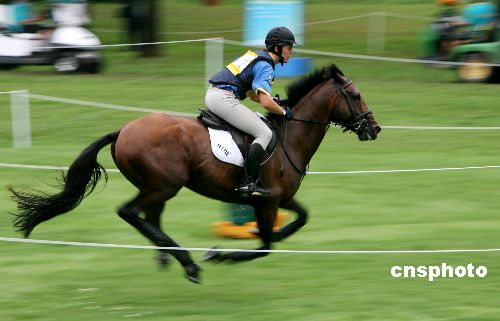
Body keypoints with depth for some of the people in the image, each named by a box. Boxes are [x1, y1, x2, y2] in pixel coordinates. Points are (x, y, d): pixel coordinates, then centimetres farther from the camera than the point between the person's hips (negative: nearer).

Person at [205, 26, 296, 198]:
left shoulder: (256, 56, 21)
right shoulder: (265, 66, -9)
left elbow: (251, 93, 29)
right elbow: (266, 103, -19)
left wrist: (274, 101, 20)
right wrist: (284, 112, -1)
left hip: (212, 93, 11)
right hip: (224, 98, -11)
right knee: (265, 134, -11)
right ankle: (249, 183, -17)